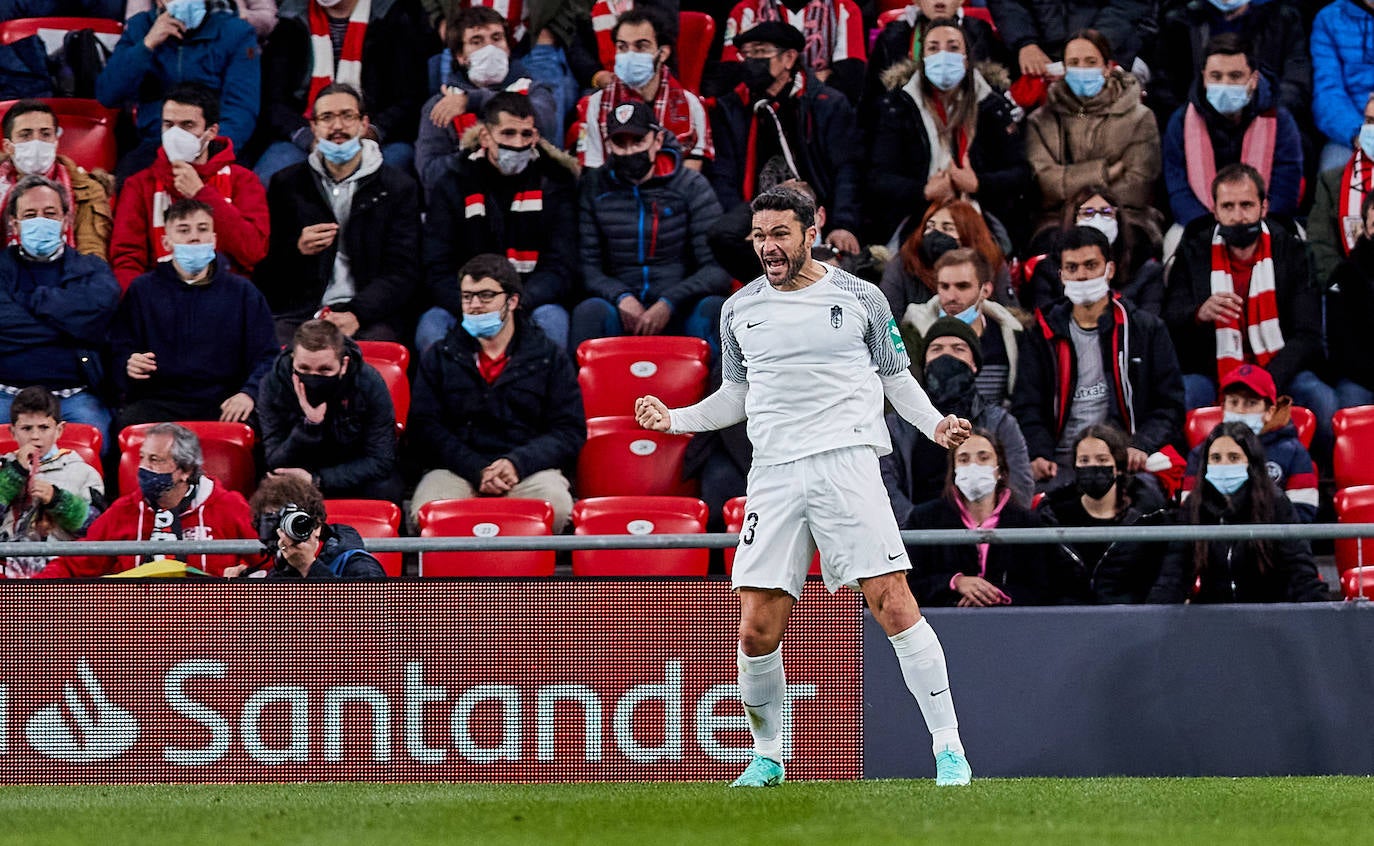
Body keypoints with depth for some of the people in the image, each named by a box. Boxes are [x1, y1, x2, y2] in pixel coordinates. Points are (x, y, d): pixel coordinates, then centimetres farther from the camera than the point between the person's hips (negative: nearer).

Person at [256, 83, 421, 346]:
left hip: (369, 316, -1)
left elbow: (402, 272, 1)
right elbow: (263, 269, 14)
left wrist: (357, 315, -16)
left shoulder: (398, 187, 10)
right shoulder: (286, 184, 15)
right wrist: (297, 250, -8)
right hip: (299, 312, 1)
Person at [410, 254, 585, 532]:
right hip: (457, 470, 0)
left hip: (529, 469, 0)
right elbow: (424, 427, 6)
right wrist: (478, 470, -11)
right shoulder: (439, 358, 17)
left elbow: (570, 432, 7)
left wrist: (517, 464, -12)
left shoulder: (550, 358, 15)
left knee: (556, 505, -35)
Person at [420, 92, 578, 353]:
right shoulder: (453, 184, 5)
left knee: (552, 320, -34)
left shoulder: (554, 182, 4)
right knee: (431, 327, -31)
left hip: (532, 304, 0)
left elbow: (560, 268, -3)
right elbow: (438, 271, -1)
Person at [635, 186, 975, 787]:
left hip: (847, 461, -3)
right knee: (756, 630, -4)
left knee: (893, 606, -12)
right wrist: (674, 419, 8)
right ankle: (767, 756, 15)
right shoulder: (740, 310, 13)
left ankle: (948, 748, -5)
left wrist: (935, 424, -1)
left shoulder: (860, 299, 6)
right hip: (773, 475, 3)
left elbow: (895, 377, 15)